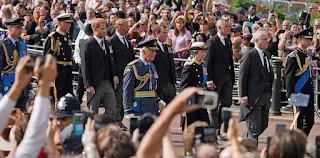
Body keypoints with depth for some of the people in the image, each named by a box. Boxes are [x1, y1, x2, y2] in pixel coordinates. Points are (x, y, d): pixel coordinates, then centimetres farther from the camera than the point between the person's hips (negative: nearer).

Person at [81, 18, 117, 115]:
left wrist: (114, 75, 3)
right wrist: (88, 85, -16)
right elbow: (85, 67, -10)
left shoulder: (107, 44, 13)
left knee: (112, 111, 4)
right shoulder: (87, 45, -8)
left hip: (108, 83, 6)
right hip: (95, 85, -6)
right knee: (93, 113, 2)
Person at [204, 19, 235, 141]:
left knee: (227, 102, 5)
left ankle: (219, 125, 17)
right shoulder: (212, 42, -10)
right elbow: (208, 62, -12)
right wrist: (209, 80, -17)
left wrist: (232, 76, 10)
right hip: (216, 77, -7)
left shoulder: (228, 42, 12)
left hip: (227, 77, 7)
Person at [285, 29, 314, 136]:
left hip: (309, 94, 8)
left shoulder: (309, 55, 14)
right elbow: (289, 77, -14)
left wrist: (311, 92, 18)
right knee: (299, 123, -2)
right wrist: (291, 96, -18)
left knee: (310, 121, 8)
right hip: (299, 94, -8)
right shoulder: (293, 56, -11)